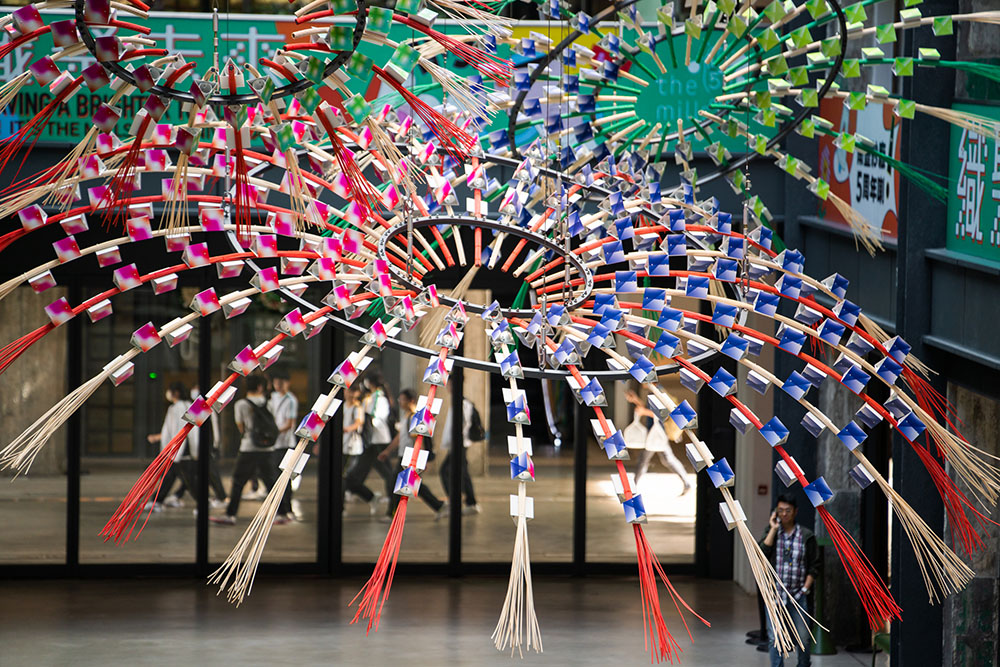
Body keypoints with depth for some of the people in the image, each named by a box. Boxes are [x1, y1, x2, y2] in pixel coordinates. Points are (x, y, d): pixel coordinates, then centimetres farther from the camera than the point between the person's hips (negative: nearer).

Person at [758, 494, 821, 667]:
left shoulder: (806, 536, 1)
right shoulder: (772, 533, 7)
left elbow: (814, 566, 2)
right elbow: (763, 552, -12)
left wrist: (805, 589, -6)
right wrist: (773, 529, -10)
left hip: (798, 595, -1)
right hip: (775, 594, 1)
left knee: (803, 638, 1)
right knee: (775, 638, 0)